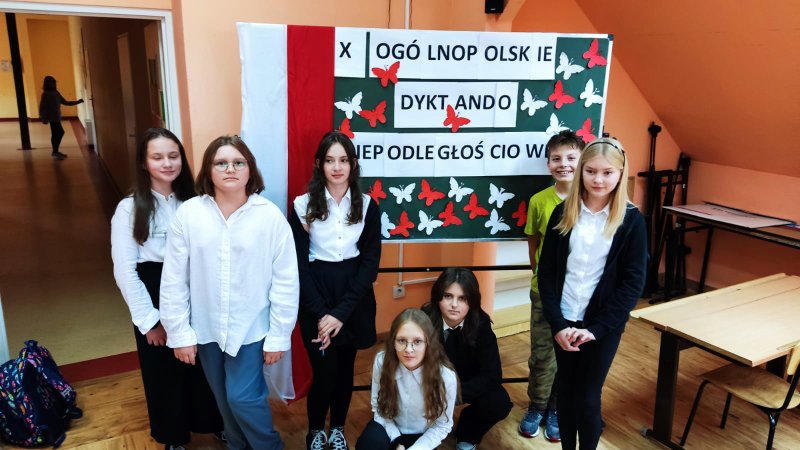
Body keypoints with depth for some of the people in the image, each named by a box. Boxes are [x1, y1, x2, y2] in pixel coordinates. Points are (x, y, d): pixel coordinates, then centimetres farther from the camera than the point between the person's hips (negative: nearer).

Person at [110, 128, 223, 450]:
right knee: (164, 374, 14)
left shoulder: (192, 202, 1)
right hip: (154, 301, -2)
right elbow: (124, 271, -9)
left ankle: (212, 424, 39)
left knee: (204, 368, 13)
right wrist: (149, 319, -9)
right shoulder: (129, 208, -9)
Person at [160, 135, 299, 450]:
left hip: (251, 328, -3)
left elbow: (286, 281, -9)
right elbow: (174, 280, -3)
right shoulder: (188, 214, -9)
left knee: (243, 398, -1)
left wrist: (278, 336, -7)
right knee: (224, 399, 18)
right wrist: (179, 333, -2)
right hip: (206, 329, 3)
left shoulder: (270, 216, -14)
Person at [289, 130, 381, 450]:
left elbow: (370, 262, -5)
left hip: (354, 298, 2)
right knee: (324, 372, -1)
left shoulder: (367, 206, -1)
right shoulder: (303, 206, -5)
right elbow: (299, 265, -6)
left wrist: (341, 312, -13)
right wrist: (321, 313, -14)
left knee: (345, 369, 13)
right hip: (315, 296, -2)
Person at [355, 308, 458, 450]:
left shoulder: (446, 377, -26)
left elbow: (442, 426, -12)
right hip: (390, 428, 1)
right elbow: (378, 406, -6)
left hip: (422, 436, -1)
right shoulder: (382, 362, -21)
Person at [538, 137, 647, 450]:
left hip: (603, 324, -2)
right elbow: (546, 272, -2)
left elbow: (633, 282, -8)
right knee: (565, 390, 14)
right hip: (564, 321, 2)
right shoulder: (563, 213, -2)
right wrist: (557, 324, -10)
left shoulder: (631, 220, -7)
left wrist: (596, 328, -12)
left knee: (587, 397, 7)